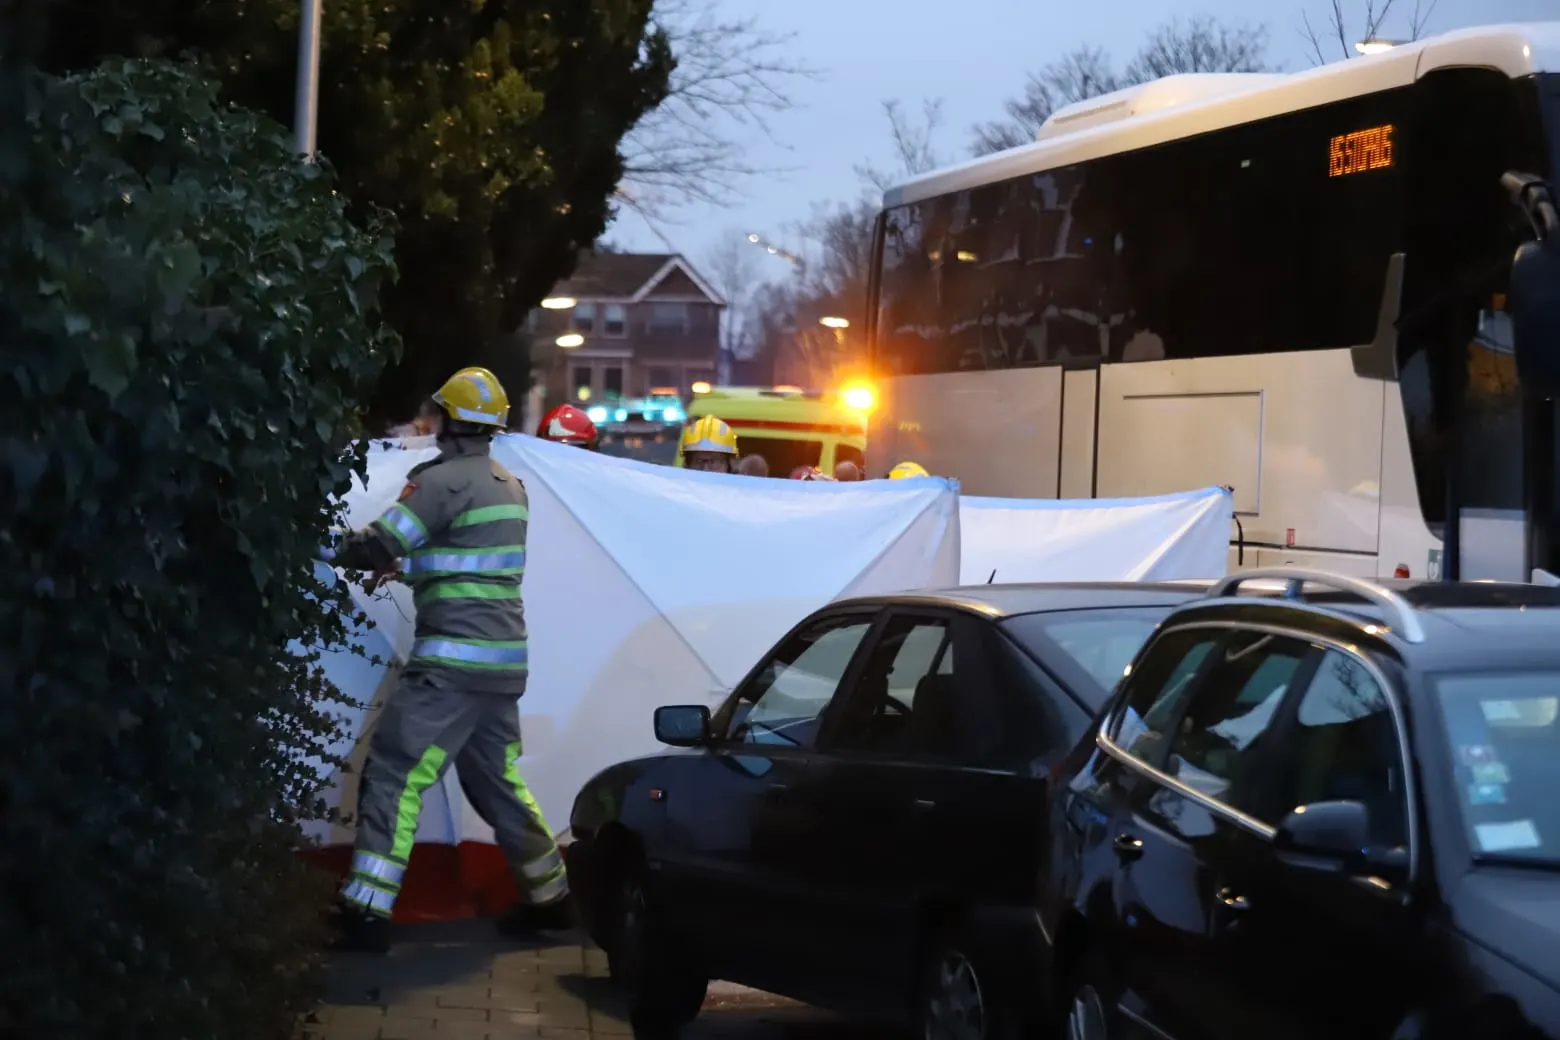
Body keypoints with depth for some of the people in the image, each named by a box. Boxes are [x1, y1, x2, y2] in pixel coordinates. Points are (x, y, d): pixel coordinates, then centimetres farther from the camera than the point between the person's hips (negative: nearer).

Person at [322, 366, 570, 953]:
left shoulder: (444, 481, -12)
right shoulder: (510, 486, 14)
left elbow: (380, 545, -14)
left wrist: (327, 550, 1)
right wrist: (405, 564, 26)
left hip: (454, 661, -8)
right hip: (503, 660, 8)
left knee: (393, 774, -7)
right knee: (496, 779, 20)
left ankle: (367, 913, -11)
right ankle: (549, 897, 28)